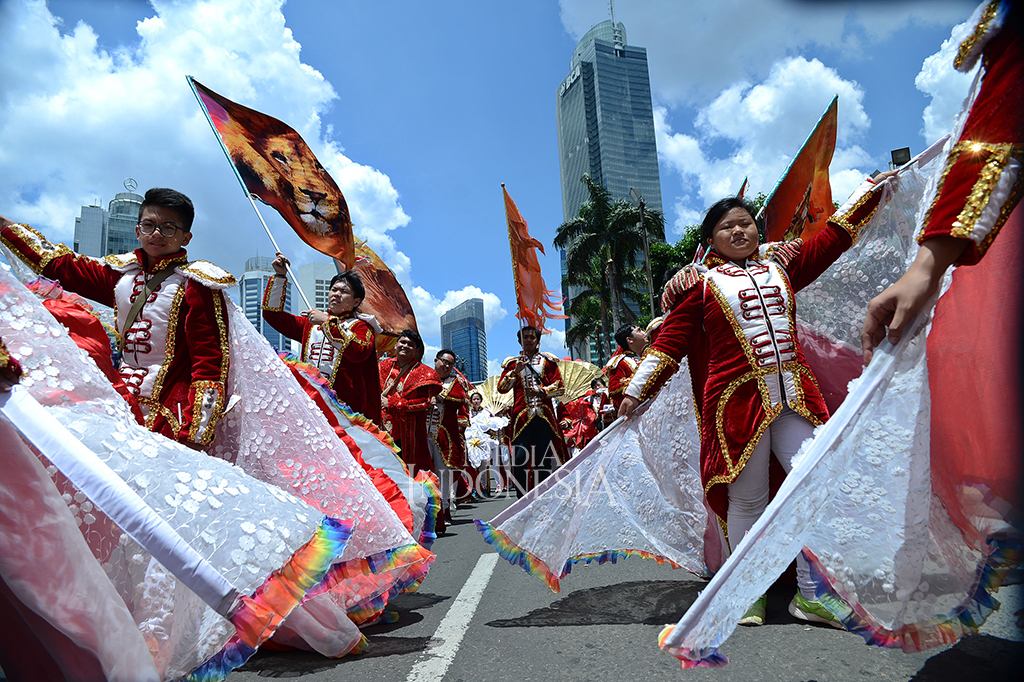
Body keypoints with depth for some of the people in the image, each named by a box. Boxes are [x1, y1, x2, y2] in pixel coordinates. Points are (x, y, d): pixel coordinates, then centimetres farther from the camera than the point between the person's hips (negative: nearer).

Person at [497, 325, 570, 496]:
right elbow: (501, 388, 3)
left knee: (544, 459, 1)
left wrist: (540, 392, -12)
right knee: (519, 458, -11)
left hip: (545, 417, 0)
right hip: (522, 416, 0)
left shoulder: (548, 360, 14)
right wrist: (516, 371, -11)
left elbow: (559, 386, 5)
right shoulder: (513, 363, 15)